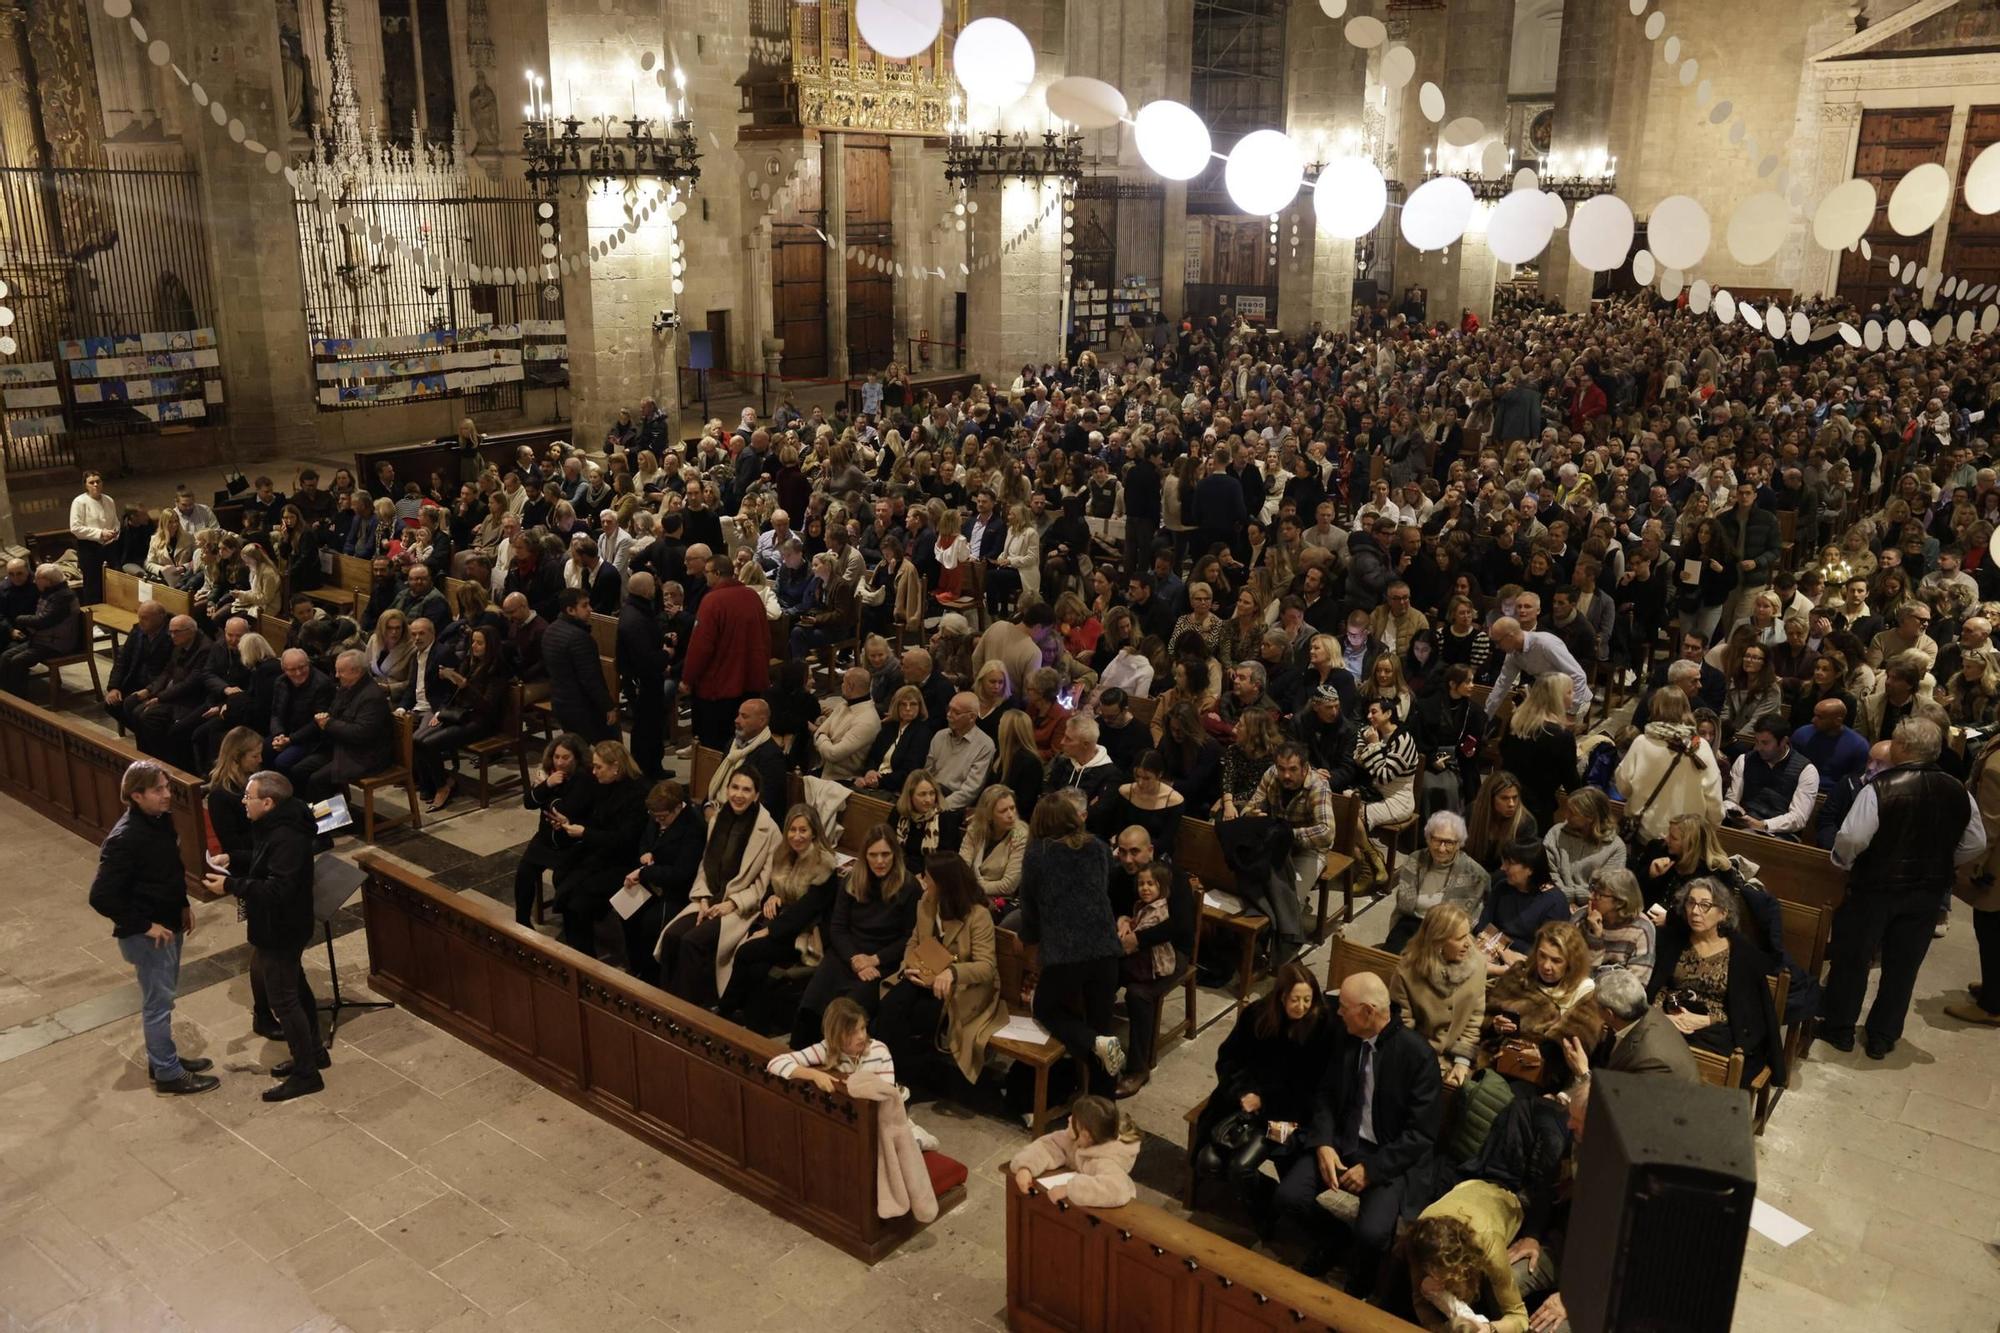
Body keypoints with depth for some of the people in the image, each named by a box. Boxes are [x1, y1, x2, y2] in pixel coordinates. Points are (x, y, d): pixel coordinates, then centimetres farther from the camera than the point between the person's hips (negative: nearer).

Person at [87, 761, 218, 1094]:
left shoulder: (161, 819, -1)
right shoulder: (124, 839, -27)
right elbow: (101, 896, -27)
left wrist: (183, 904, 10)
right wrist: (144, 926, -21)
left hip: (169, 923, 8)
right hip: (147, 934, -8)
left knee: (163, 995, 22)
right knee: (158, 1003, 5)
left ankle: (162, 1058, 38)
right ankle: (168, 1074, 19)